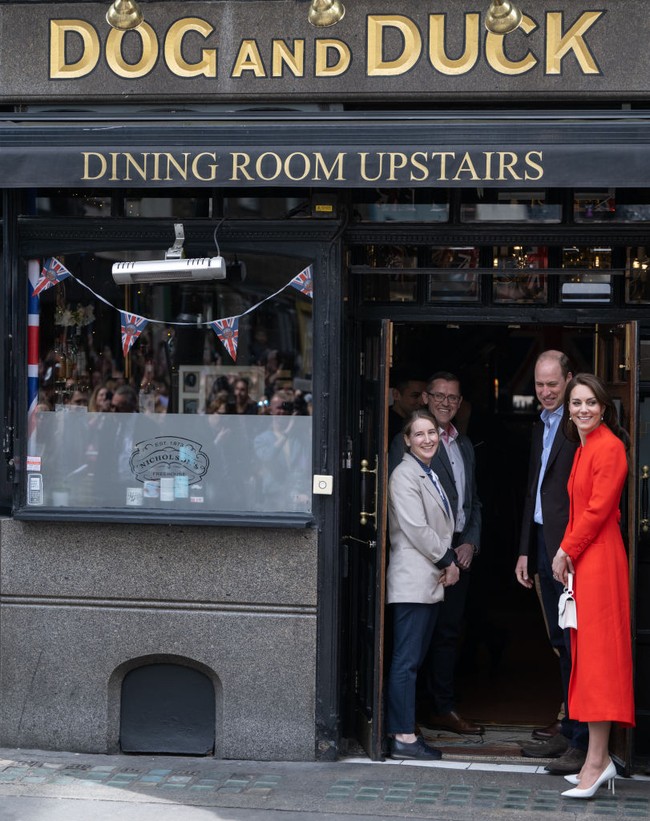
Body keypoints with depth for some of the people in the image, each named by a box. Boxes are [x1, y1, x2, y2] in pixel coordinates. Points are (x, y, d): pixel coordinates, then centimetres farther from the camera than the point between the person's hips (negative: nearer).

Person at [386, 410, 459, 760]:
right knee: (406, 660, -9)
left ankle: (401, 730, 11)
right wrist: (446, 562, -7)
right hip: (412, 580, -9)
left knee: (414, 659, 9)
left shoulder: (431, 476, 20)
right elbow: (416, 528, -15)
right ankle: (404, 737, -10)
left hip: (431, 581, 9)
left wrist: (448, 562, 6)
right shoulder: (404, 475, -9)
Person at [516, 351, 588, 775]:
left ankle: (582, 744, -4)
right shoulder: (540, 427, 19)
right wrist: (525, 550, 21)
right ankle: (569, 730, 22)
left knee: (575, 645, -7)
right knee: (562, 645, 14)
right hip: (544, 547, 9)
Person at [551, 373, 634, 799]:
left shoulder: (609, 447, -13)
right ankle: (600, 757, 14)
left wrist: (566, 552, -9)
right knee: (587, 652, 10)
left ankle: (596, 761, -9)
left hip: (599, 558, -10)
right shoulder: (584, 448, 17)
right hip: (581, 558, 10)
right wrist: (566, 553, 8)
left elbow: (598, 509, -17)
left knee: (598, 652, -9)